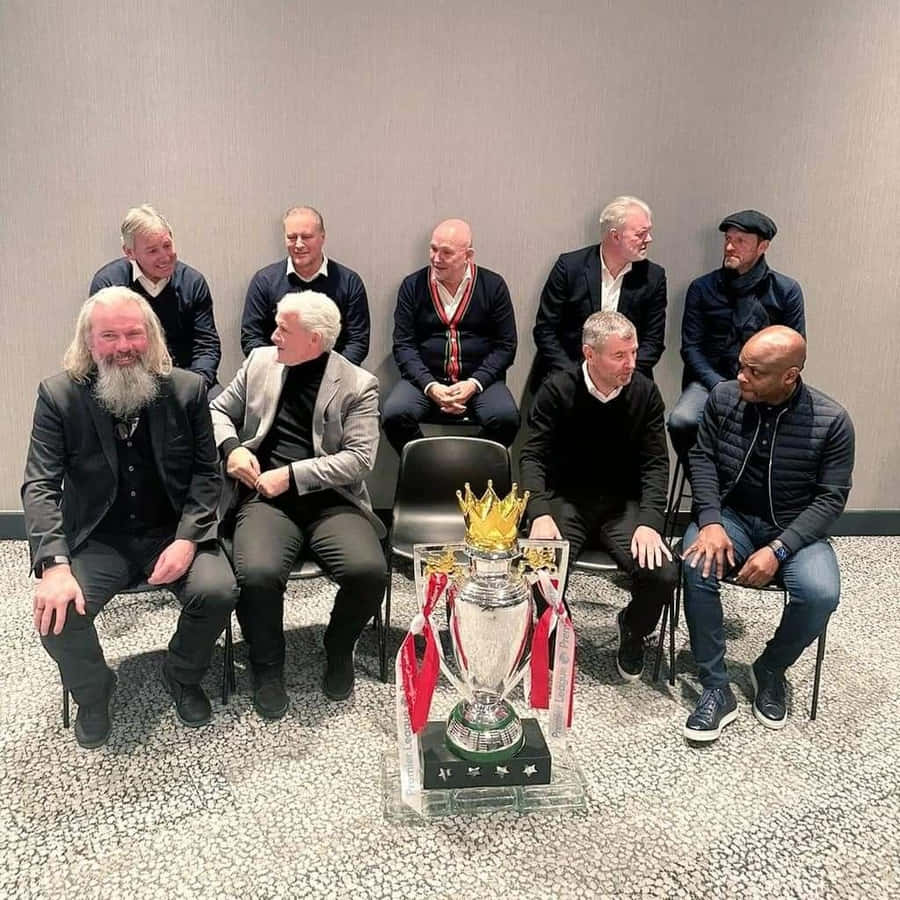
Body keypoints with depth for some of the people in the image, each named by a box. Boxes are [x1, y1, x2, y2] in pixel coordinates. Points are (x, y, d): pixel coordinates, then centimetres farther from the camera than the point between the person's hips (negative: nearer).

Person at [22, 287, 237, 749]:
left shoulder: (188, 388, -3)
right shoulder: (59, 395, -5)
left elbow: (206, 472, 0)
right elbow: (40, 486, -10)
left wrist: (187, 539, -16)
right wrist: (55, 565, -25)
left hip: (172, 533, 0)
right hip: (97, 540, 0)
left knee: (219, 590, -25)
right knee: (55, 611, -25)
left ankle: (182, 676, 11)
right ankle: (92, 693, 12)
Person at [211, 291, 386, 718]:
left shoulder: (358, 385, 0)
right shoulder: (260, 361, 11)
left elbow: (359, 457, -8)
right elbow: (220, 409, 20)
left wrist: (291, 474, -13)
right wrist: (231, 446, -2)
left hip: (329, 498, -1)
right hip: (266, 497, 2)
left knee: (369, 571, -26)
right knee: (258, 573, -29)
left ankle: (338, 647, 8)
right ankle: (267, 666, 2)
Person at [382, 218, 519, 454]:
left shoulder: (493, 286, 4)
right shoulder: (412, 286, 6)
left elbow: (505, 345, 2)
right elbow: (403, 345, 2)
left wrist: (474, 384, -12)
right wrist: (430, 386, -13)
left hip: (479, 380, 0)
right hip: (425, 379, 1)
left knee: (506, 418, -29)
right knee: (394, 414, -28)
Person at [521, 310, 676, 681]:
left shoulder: (645, 392, -3)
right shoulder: (557, 390, -9)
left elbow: (655, 462, -3)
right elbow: (533, 457, -8)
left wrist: (649, 521, -17)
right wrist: (541, 513, -25)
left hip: (624, 503, 2)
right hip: (567, 499, -1)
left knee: (662, 575, -21)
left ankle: (633, 629, 17)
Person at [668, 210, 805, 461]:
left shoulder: (787, 291, 6)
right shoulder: (702, 288, 7)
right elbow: (690, 347, 4)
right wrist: (720, 387, -11)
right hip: (710, 381, 1)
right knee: (681, 421, -30)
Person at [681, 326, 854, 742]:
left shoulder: (831, 420, -12)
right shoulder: (724, 396, -6)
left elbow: (831, 498, -10)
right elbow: (702, 457, -1)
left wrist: (778, 550, -22)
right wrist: (711, 522, -17)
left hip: (795, 529, -1)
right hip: (731, 516, 1)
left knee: (820, 594, -29)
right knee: (698, 566, -30)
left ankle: (770, 670, 4)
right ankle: (716, 689, -15)